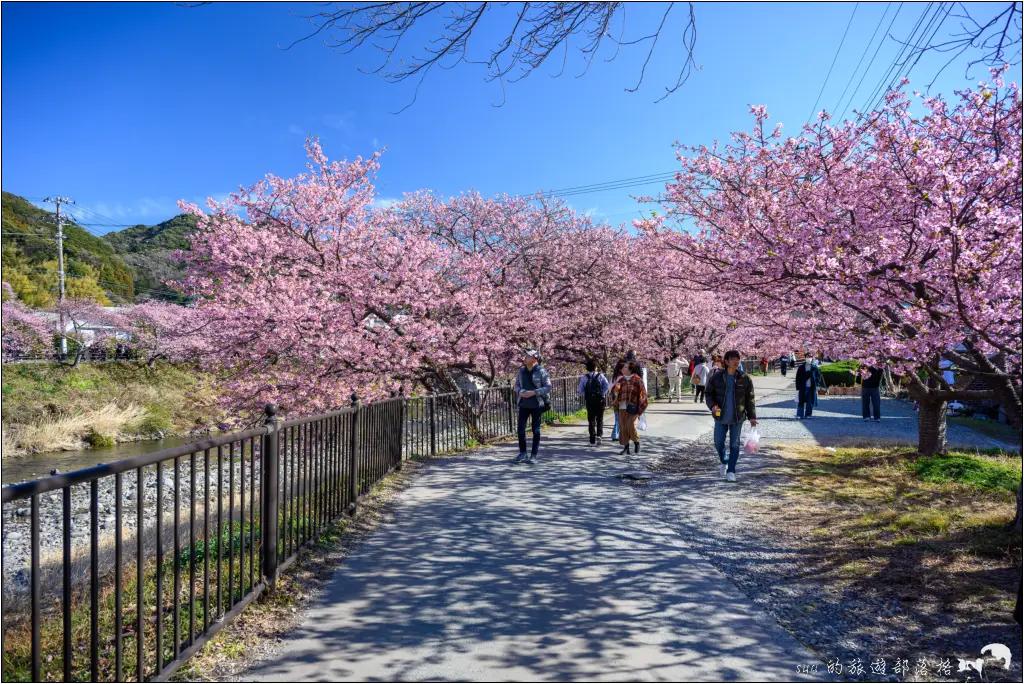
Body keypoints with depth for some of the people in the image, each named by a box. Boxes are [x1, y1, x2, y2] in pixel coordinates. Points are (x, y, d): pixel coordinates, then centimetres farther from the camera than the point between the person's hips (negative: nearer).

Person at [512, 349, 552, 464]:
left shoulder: (541, 371, -9)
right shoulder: (521, 370, 4)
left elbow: (548, 387, -9)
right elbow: (517, 385, 13)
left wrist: (534, 392, -19)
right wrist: (520, 391, -9)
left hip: (537, 405, -4)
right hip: (523, 404, 4)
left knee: (536, 430, 5)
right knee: (521, 428, 4)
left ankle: (533, 455, 13)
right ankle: (522, 453, 18)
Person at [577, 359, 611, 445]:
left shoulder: (584, 377, -1)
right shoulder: (600, 376, -2)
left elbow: (580, 390, -5)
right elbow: (606, 385, -14)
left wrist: (585, 396, 9)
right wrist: (603, 394, -2)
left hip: (589, 401, 1)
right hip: (600, 400, 0)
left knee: (591, 420, 8)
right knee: (600, 419, 14)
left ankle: (593, 440, 6)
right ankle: (599, 435, -5)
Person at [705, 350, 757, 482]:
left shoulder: (745, 378, -3)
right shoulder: (717, 377, -3)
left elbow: (750, 399, 2)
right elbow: (709, 394, 3)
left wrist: (752, 416, -2)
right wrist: (712, 405, -16)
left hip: (737, 417, 0)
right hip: (721, 417, 1)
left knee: (734, 444, 3)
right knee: (718, 442, 5)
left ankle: (731, 471, 12)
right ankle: (723, 461, 35)